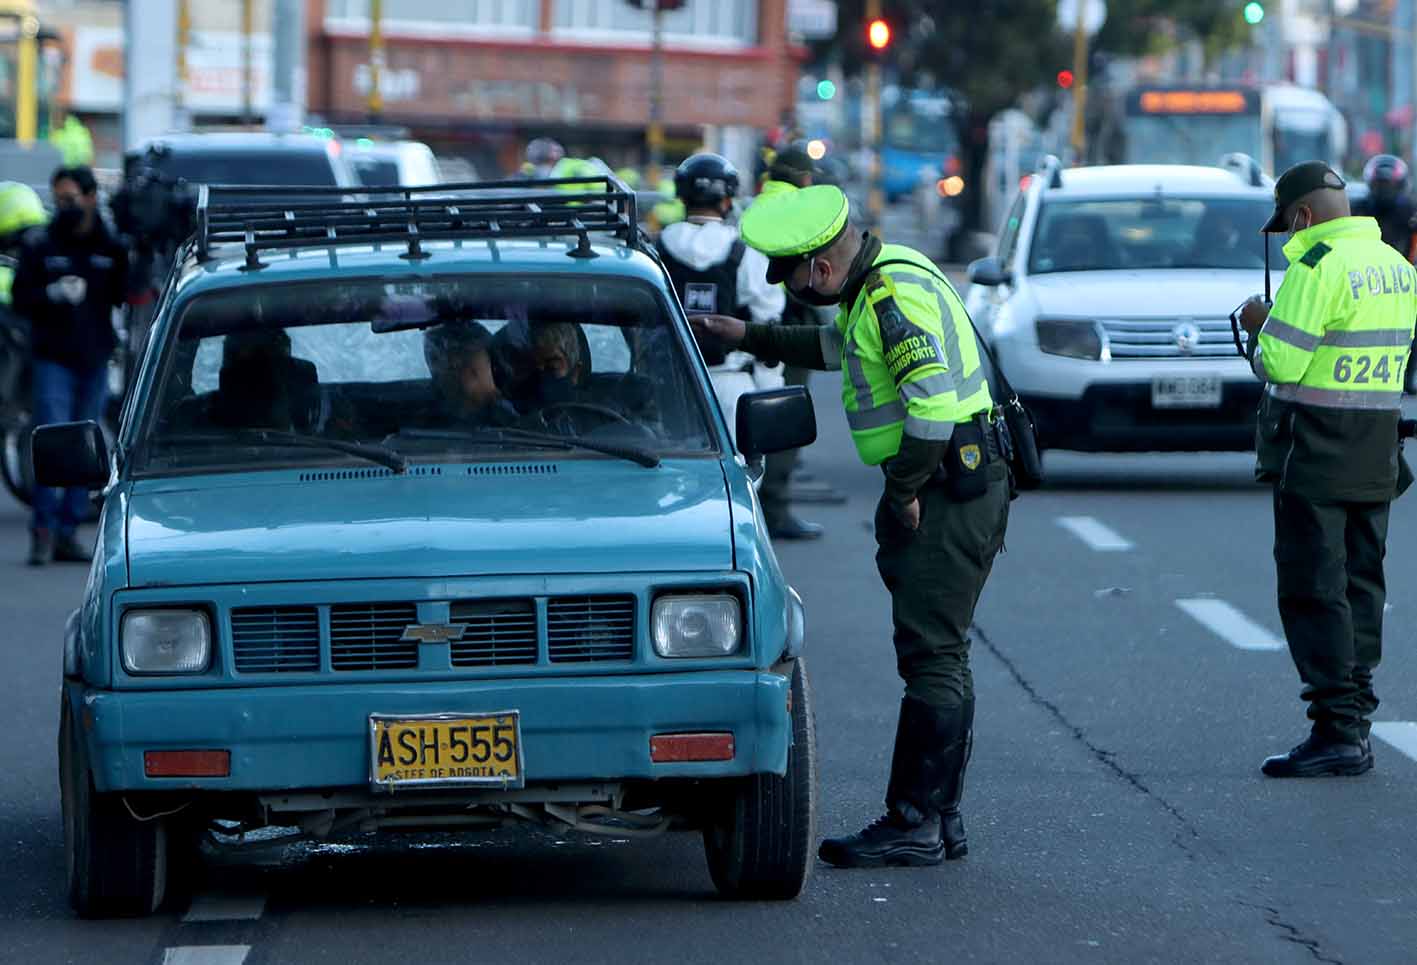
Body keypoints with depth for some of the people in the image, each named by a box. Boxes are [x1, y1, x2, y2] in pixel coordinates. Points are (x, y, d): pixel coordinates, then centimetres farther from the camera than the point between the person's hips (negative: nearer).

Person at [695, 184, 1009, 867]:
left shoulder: (897, 296, -19)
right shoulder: (877, 285, 14)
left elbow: (935, 404, -28)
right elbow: (837, 346, 35)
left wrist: (905, 493, -18)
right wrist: (751, 337, 34)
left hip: (949, 489, -11)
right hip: (935, 487, 11)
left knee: (931, 659, -9)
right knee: (936, 658, 12)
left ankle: (913, 825, -9)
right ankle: (939, 821, 17)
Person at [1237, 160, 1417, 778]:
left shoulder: (1317, 266, -15)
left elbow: (1280, 363, -18)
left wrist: (1260, 325, 2)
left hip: (1315, 452, -8)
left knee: (1313, 591, -4)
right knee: (1360, 586, 12)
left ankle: (1336, 732, -8)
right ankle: (1355, 726, 13)